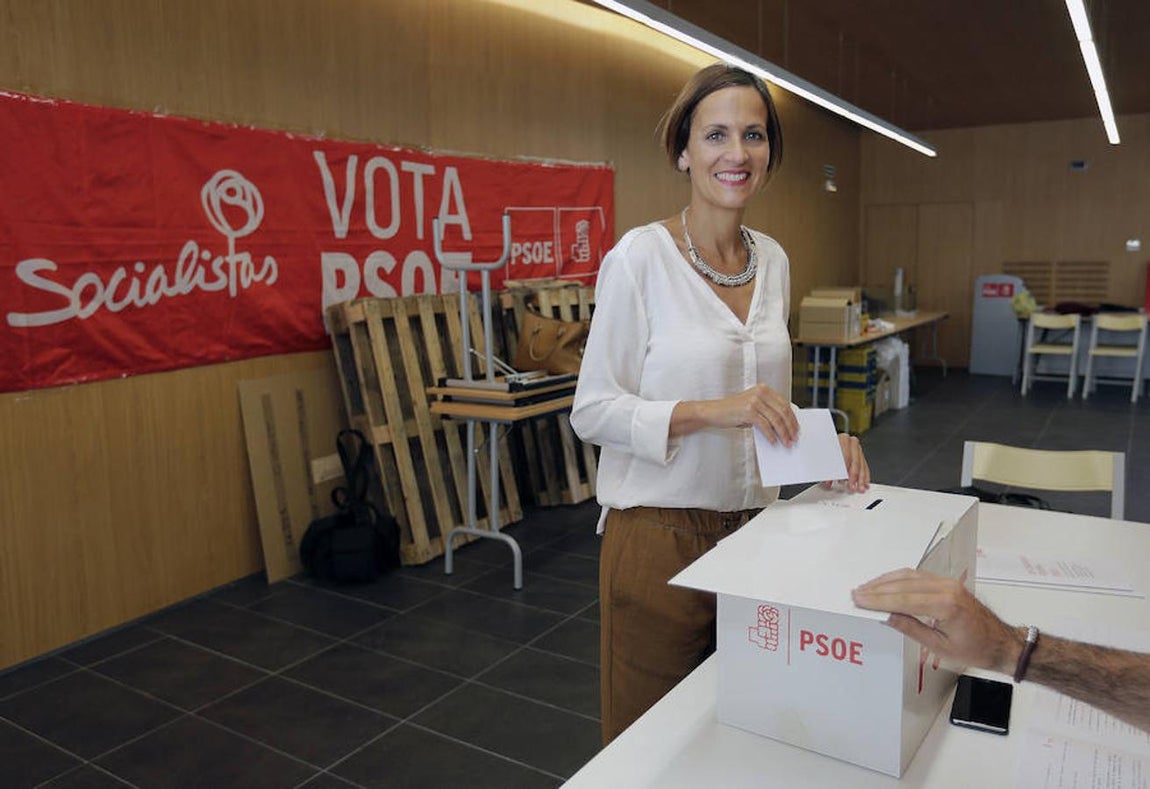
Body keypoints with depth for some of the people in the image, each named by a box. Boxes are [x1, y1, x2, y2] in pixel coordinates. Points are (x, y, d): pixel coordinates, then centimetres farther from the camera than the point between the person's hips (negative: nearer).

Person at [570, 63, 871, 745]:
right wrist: (710, 411, -26)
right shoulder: (641, 256, -13)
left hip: (753, 523, 6)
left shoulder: (774, 260, 6)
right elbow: (593, 411, -14)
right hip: (660, 531, -5)